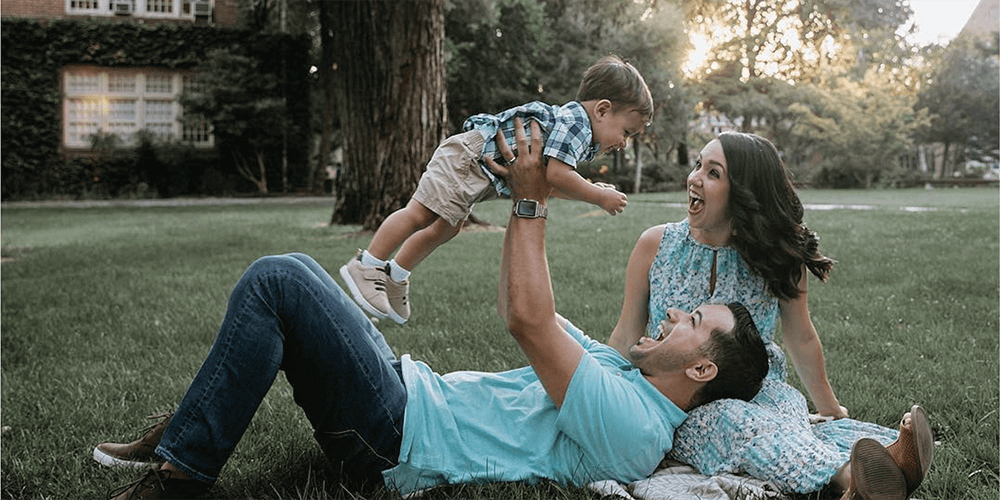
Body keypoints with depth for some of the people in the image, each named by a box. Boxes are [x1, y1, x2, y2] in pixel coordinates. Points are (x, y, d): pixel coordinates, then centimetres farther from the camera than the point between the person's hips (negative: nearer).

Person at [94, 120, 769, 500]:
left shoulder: (631, 426, -18)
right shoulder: (621, 369, 14)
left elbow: (529, 320, -25)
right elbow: (520, 311, 19)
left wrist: (531, 200, -16)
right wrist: (521, 196, 11)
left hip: (396, 436, -10)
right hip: (412, 390, 10)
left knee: (275, 281, -19)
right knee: (292, 272, 9)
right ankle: (189, 433, 11)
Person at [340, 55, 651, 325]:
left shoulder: (580, 132, 13)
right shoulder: (575, 120, -19)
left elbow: (549, 182, 18)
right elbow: (557, 174, -28)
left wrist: (591, 190, 7)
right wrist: (599, 198, -18)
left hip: (482, 169, 11)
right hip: (471, 153, -11)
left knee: (446, 227, 15)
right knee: (420, 213, -13)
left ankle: (394, 277, 25)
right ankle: (366, 267, -7)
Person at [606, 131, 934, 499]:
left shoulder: (780, 259, -1)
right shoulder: (655, 245, -2)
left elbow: (801, 340, 12)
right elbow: (626, 338, 6)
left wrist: (830, 409, 22)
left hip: (761, 395, 2)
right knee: (745, 424, -35)